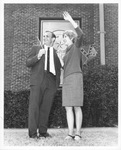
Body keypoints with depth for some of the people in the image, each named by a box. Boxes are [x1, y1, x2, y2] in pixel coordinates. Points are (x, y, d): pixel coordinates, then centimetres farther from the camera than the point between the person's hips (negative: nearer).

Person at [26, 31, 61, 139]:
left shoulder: (57, 53, 19)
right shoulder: (36, 48, 14)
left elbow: (58, 71, 18)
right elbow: (28, 63, 4)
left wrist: (57, 85, 9)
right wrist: (38, 56, -11)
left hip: (50, 83, 2)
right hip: (37, 81, -2)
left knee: (46, 108, -2)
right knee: (34, 106, -7)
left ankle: (43, 131, 4)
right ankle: (33, 132, -5)